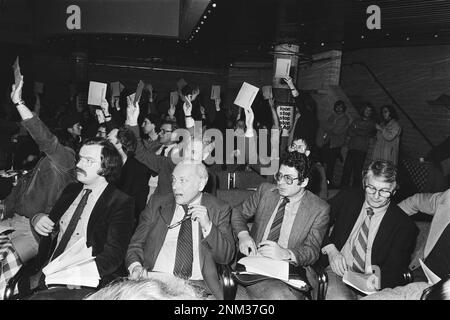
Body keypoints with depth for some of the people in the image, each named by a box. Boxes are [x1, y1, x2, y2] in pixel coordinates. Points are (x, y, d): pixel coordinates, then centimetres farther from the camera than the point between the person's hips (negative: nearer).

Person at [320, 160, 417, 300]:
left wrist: (378, 277, -24)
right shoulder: (347, 197, 5)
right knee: (339, 297, -32)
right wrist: (330, 249, -9)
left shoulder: (404, 226, -1)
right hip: (336, 270, 0)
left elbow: (395, 271, -2)